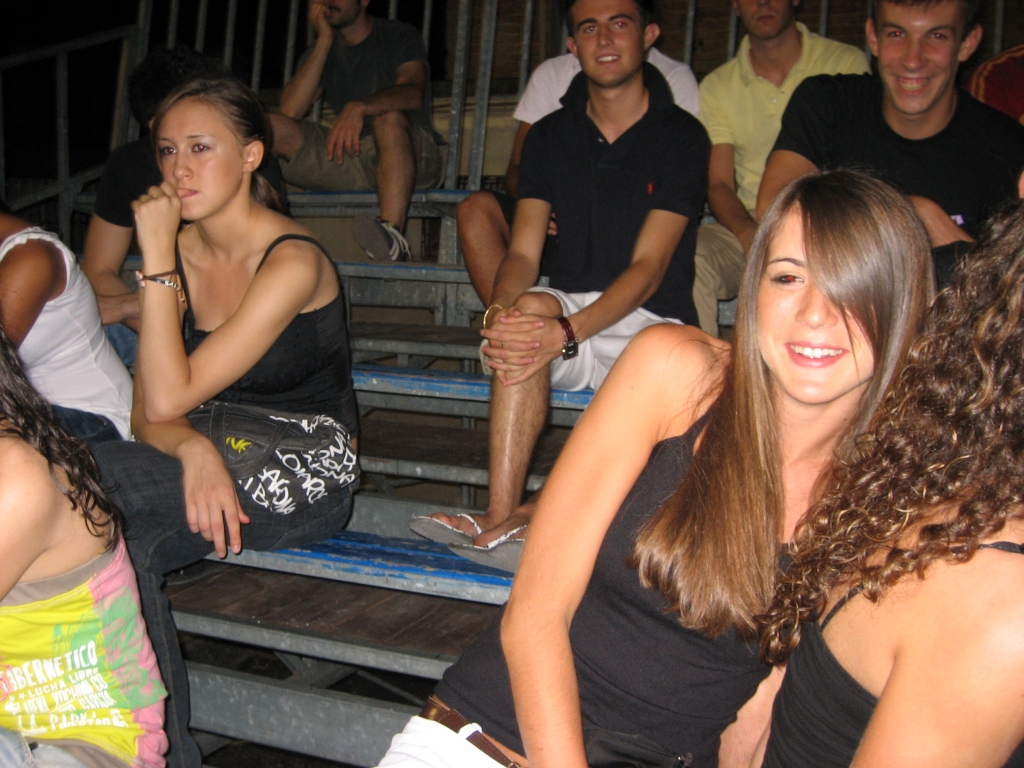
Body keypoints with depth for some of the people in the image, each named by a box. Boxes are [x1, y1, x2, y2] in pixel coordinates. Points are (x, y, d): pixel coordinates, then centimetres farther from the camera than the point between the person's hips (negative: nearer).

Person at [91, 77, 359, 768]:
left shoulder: (292, 262, -17)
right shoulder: (180, 251, 4)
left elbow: (167, 398, -23)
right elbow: (147, 417, 1)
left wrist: (158, 257, -21)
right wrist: (195, 448, -22)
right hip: (217, 465, 6)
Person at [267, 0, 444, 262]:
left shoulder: (400, 36, 4)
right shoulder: (322, 51, 16)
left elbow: (413, 93, -19)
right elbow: (290, 110, -2)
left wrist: (358, 107, -37)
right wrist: (325, 40, -2)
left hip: (414, 158, -4)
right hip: (351, 157, 4)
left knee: (389, 115, -37)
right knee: (271, 127, -13)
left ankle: (393, 235, -53)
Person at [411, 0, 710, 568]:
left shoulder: (680, 136, -4)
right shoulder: (551, 135, 8)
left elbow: (649, 266, -14)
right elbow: (523, 253, -1)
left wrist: (566, 334, -30)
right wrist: (499, 312, -25)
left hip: (652, 324, -2)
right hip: (567, 313, 3)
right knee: (529, 307, -32)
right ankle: (502, 517, -38)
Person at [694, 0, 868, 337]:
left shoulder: (848, 63, 5)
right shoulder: (716, 87, 11)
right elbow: (719, 184, 4)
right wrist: (749, 233, -18)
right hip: (746, 224, 2)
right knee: (689, 260, -29)